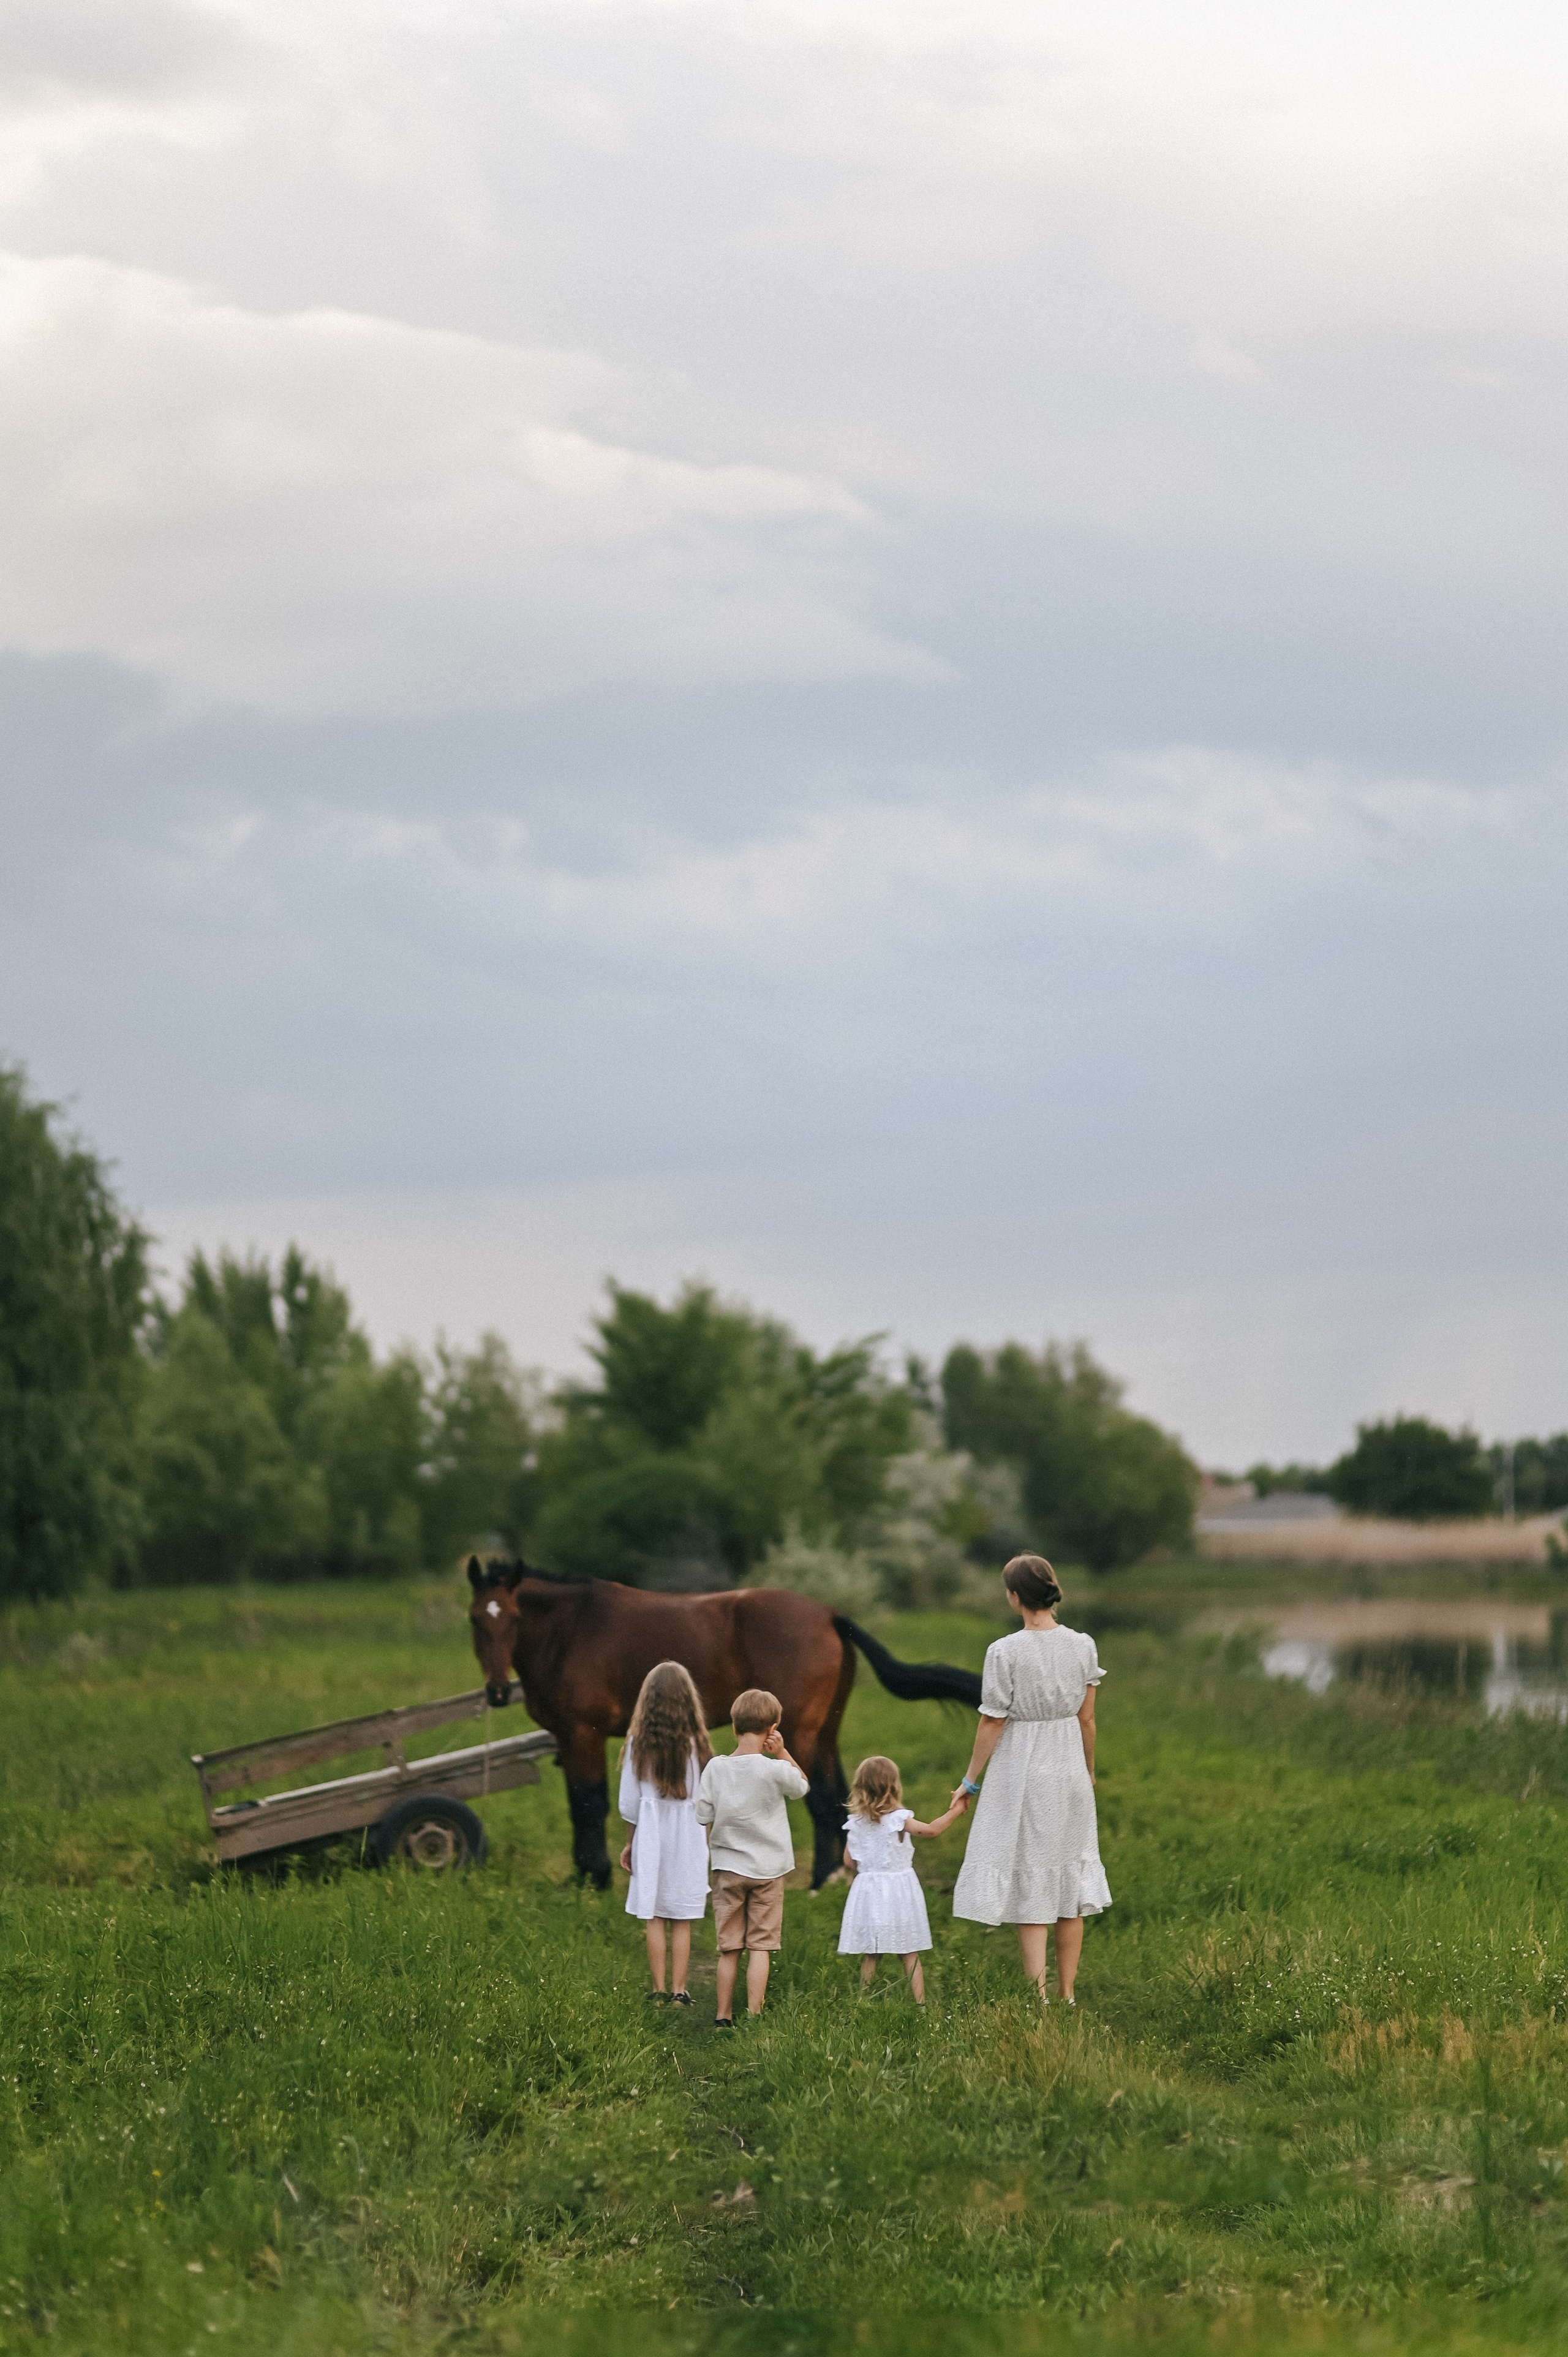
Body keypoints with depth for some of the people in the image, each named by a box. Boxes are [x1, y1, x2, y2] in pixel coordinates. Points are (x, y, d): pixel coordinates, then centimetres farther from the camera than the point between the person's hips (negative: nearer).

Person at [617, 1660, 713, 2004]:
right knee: (682, 1921, 5)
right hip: (688, 1835, 0)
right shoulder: (695, 1743, -5)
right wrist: (707, 1840, 11)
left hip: (650, 1834, 0)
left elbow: (629, 1802, 0)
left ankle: (658, 1991, 7)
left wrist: (630, 1843, 12)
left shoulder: (638, 1742, -5)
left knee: (654, 1918, 6)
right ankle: (679, 1991, 5)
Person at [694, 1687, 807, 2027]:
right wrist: (782, 1754, -1)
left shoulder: (715, 1768, -6)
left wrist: (702, 1860, 14)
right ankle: (753, 2017, 1)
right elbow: (802, 1786, 8)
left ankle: (723, 2018, 13)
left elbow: (701, 1819, 0)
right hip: (767, 1869, -2)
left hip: (727, 1869, 2)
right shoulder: (776, 1770, -14)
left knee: (729, 1949, 9)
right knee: (760, 1947, 3)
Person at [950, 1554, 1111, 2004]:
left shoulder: (1005, 1652, -16)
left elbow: (992, 1724, -11)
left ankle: (1039, 1999, -2)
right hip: (1069, 1769, 4)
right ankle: (1067, 1994, 19)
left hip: (1021, 1772, -4)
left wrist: (970, 1780, 2)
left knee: (1030, 1888, 1)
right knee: (1069, 1877, 13)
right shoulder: (1082, 1646, -3)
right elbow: (1087, 1719, 4)